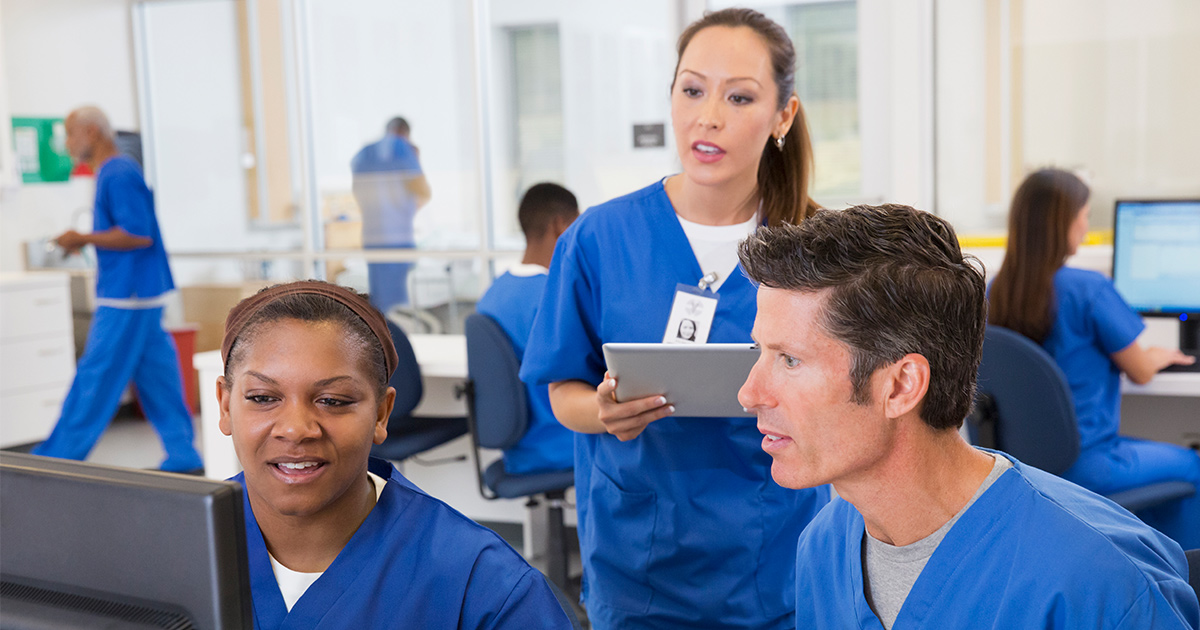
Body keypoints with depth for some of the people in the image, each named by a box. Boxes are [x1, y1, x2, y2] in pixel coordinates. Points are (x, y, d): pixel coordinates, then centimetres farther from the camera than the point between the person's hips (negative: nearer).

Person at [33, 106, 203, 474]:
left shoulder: (119, 175, -15)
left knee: (95, 378, -2)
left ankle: (57, 458, 5)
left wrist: (84, 239, -16)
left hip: (127, 297, -10)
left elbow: (139, 234, -22)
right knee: (155, 378, 10)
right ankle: (183, 458, 13)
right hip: (139, 293, 10)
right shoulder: (114, 173, 17)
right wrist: (85, 240, 12)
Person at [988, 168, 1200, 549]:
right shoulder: (1089, 290, -20)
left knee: (1151, 451, 31)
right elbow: (1141, 372, -7)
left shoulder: (999, 289, 0)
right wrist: (1163, 356, 15)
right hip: (1084, 466, -7)